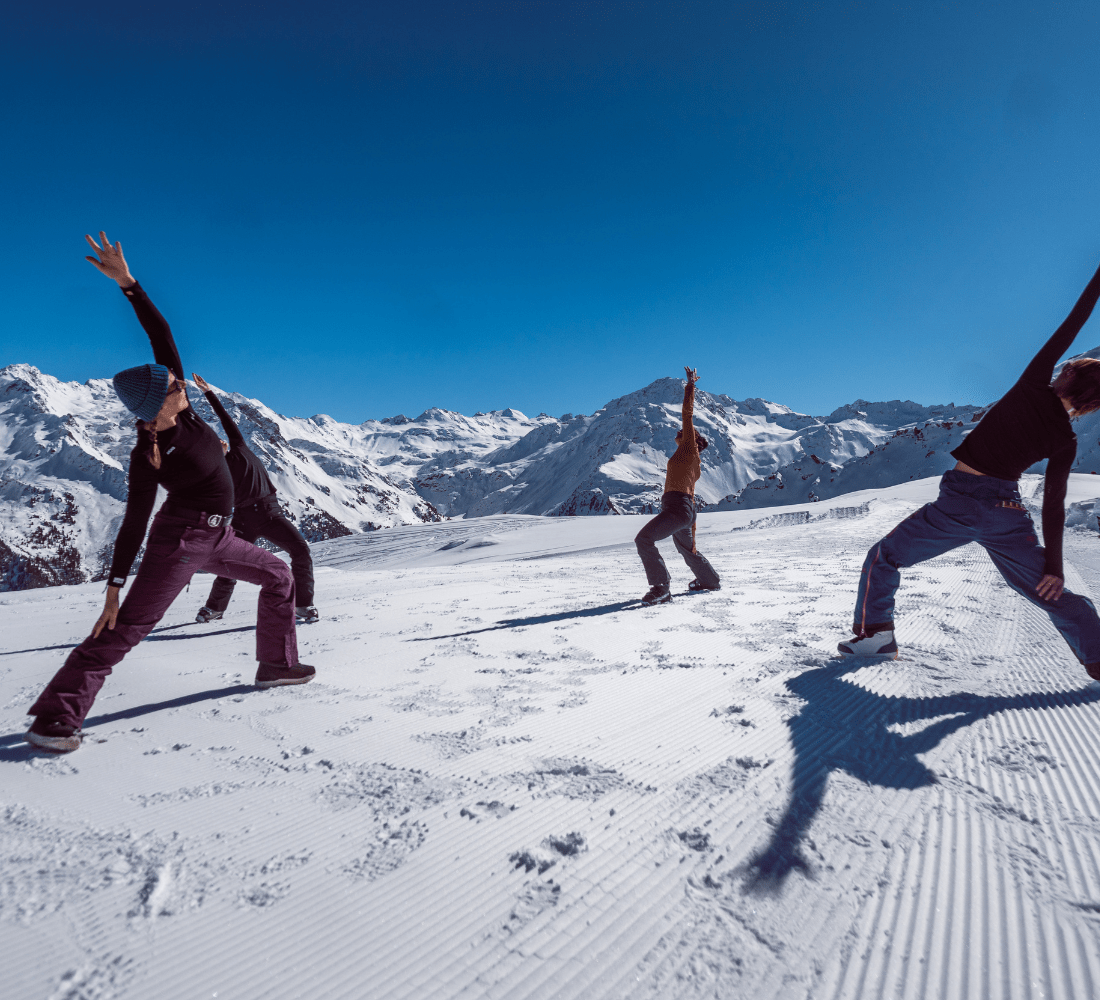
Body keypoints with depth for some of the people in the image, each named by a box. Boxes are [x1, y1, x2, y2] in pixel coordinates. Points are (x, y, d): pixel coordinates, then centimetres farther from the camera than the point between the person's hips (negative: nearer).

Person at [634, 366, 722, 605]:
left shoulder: (689, 448, 5)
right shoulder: (693, 466, 27)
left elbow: (687, 414, 0)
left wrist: (690, 385, 10)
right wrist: (691, 535, 29)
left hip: (677, 507, -10)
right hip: (686, 510, 10)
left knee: (644, 539, -22)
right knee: (687, 550, 30)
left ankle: (661, 587, -24)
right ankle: (710, 580, 49)